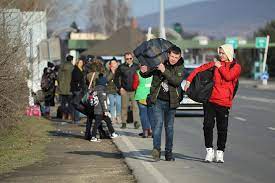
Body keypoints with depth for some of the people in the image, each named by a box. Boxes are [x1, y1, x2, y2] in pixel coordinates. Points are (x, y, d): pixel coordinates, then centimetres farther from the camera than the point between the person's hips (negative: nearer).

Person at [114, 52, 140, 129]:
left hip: (134, 90, 0)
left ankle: (136, 122, -13)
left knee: (135, 106, -10)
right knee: (124, 107, 4)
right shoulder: (121, 67, 2)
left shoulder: (136, 67, 5)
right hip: (124, 90, 0)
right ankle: (124, 123, 10)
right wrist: (119, 87, -1)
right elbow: (116, 78, 7)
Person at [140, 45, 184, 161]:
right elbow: (146, 75, 8)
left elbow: (177, 81, -18)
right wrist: (144, 71, -16)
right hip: (157, 100, -2)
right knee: (158, 123, -17)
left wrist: (165, 71, -27)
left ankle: (168, 153, 16)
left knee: (169, 127, 8)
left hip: (171, 102, 2)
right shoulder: (158, 63, -1)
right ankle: (156, 149, -24)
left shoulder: (180, 68, 0)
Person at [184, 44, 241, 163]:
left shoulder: (236, 67, 5)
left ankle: (220, 153, 12)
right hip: (210, 99, 2)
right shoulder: (215, 63, 12)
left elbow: (228, 76, -13)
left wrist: (220, 67, -3)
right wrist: (189, 80, 1)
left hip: (224, 102, -2)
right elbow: (199, 69, 11)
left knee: (222, 128, 2)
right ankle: (209, 151, 4)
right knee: (208, 125, -5)